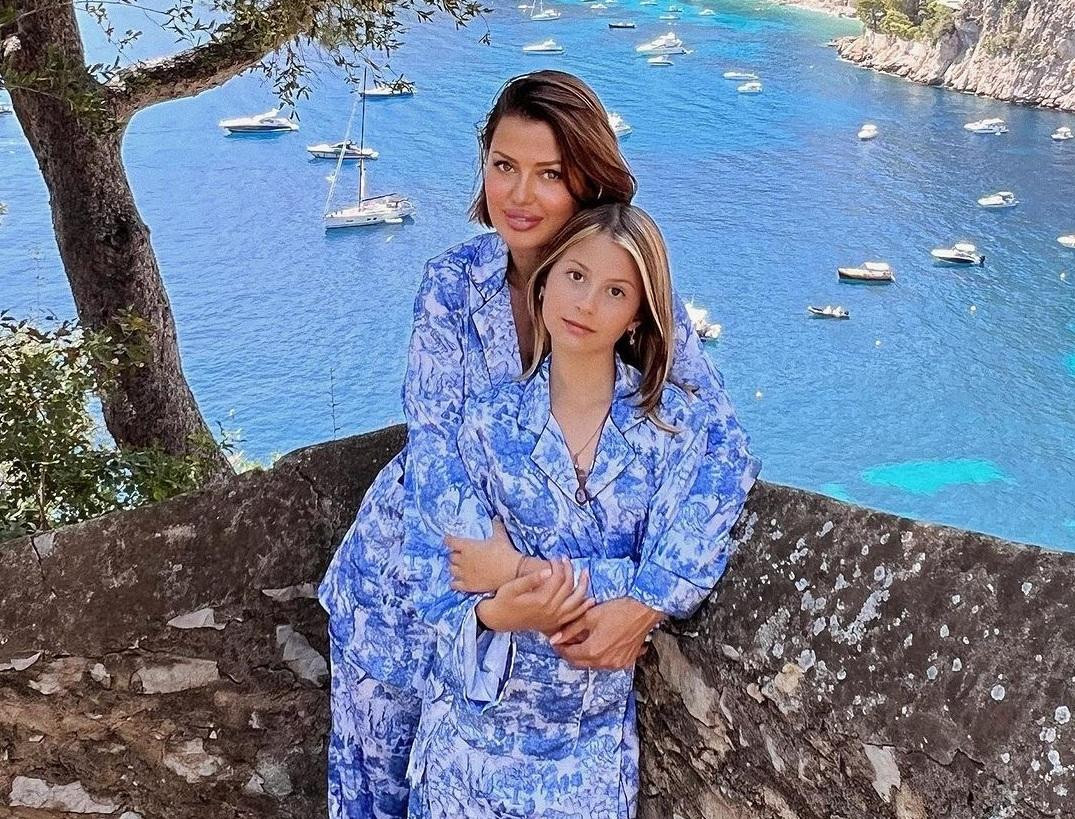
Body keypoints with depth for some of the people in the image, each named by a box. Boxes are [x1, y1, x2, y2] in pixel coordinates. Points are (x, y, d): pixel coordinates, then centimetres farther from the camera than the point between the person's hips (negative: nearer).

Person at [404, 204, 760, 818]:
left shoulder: (680, 426, -8)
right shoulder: (487, 421, -6)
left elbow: (673, 579, -16)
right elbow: (438, 572, -10)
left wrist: (522, 569, -23)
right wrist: (498, 613, -32)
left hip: (593, 734, 0)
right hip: (474, 717, 1)